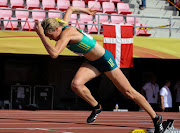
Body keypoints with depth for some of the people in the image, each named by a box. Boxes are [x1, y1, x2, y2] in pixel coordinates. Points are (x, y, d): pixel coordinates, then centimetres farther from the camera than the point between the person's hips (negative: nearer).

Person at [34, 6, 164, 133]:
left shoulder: (66, 33, -28)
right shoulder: (63, 25, -3)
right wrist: (85, 10, 31)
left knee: (129, 92, 0)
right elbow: (70, 9, 17)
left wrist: (41, 35, -38)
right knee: (76, 84, -17)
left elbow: (54, 54, -41)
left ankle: (156, 118, 14)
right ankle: (96, 107, 7)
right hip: (93, 63, 8)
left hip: (106, 60, -8)